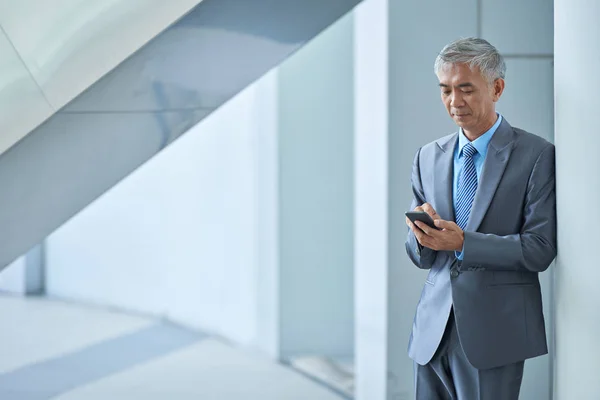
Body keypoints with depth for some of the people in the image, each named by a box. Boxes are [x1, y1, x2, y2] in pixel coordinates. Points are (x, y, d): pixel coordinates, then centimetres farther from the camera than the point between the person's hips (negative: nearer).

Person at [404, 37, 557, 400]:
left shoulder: (537, 155, -5)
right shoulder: (429, 157, 10)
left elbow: (540, 248, -12)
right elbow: (420, 257, 10)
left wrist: (462, 243, -21)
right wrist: (422, 236, -13)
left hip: (493, 332, -4)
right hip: (434, 330, 4)